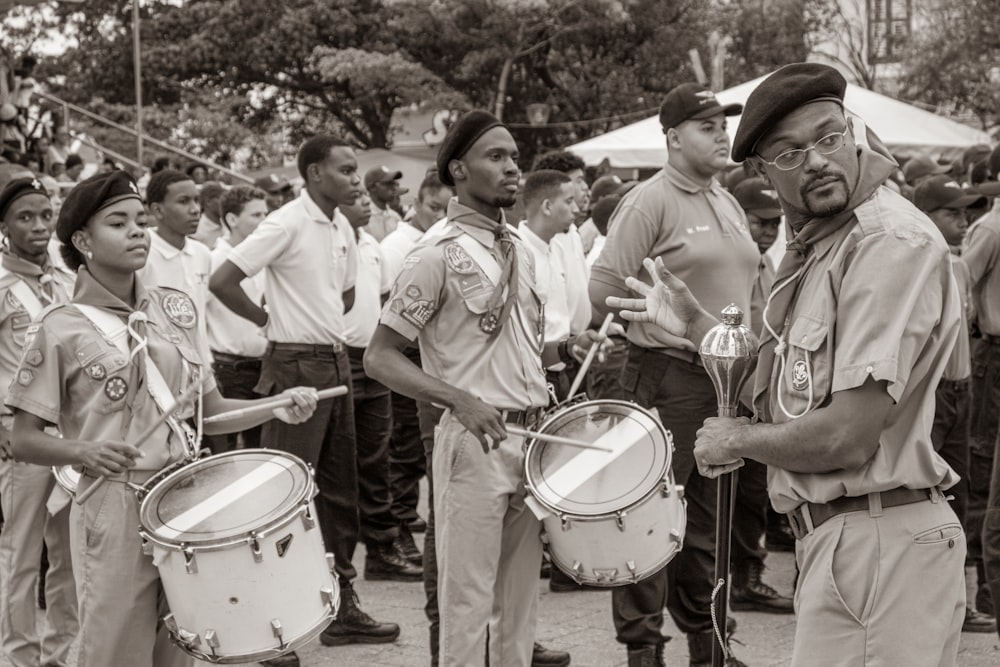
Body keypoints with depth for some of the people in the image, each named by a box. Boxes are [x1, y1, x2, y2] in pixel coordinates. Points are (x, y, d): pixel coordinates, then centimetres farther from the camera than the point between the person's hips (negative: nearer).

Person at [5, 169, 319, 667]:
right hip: (113, 509, -5)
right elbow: (24, 441, -3)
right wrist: (83, 450, -21)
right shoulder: (59, 330, -5)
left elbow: (209, 411, 15)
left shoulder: (174, 309, 10)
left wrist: (277, 406, -1)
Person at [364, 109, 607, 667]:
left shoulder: (519, 251, 13)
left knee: (520, 599, 11)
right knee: (468, 600, -2)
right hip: (476, 440, -7)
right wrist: (460, 399, -24)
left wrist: (566, 348, 3)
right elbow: (381, 358, -11)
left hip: (532, 437, 7)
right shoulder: (438, 256, -10)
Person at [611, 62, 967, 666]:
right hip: (834, 539, 10)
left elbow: (848, 435, -23)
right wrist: (697, 324, 18)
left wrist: (739, 439, -6)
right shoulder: (813, 248, 15)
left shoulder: (894, 243, -18)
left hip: (878, 544, -10)